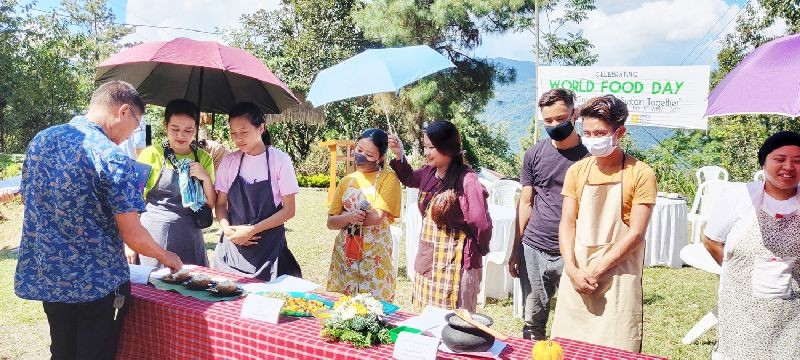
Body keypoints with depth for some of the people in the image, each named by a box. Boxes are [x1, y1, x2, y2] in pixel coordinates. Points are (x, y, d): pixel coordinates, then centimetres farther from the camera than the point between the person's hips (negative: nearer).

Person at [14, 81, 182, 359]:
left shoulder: (39, 140, 2)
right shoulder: (112, 158, -20)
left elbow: (29, 203, 15)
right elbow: (133, 237, -17)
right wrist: (165, 257, 1)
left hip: (45, 278, 7)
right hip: (98, 285, -6)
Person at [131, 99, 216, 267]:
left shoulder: (203, 158, 7)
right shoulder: (151, 154, -2)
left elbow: (211, 204, 10)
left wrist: (206, 178, -7)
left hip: (189, 237, 3)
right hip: (155, 234, -2)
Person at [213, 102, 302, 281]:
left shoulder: (279, 160, -7)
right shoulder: (229, 161, 3)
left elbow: (288, 210, -6)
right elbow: (221, 204, 9)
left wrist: (252, 230, -13)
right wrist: (227, 229, -10)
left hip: (268, 246, -3)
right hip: (233, 243, 3)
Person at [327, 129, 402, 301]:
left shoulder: (388, 178, -4)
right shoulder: (346, 181, 10)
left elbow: (376, 217, -16)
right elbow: (331, 222, 6)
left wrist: (343, 215, -4)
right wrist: (349, 217, -15)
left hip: (374, 253, -4)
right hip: (344, 253, 5)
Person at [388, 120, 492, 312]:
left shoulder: (466, 180, -21)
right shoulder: (429, 173, 3)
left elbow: (482, 224, -22)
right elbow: (409, 178, 25)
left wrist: (477, 251, -6)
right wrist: (398, 154, 9)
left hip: (452, 262, -8)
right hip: (428, 258, 8)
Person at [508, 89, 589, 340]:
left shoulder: (589, 156, -2)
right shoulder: (534, 154, 6)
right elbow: (526, 203, 9)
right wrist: (516, 249, 7)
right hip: (533, 250, 2)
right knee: (533, 321, 10)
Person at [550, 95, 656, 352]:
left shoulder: (640, 174, -5)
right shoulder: (576, 171, 8)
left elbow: (635, 234, -10)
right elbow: (567, 224, 5)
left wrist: (596, 269, -13)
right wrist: (573, 270, -9)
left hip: (618, 279, -4)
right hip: (576, 276, 4)